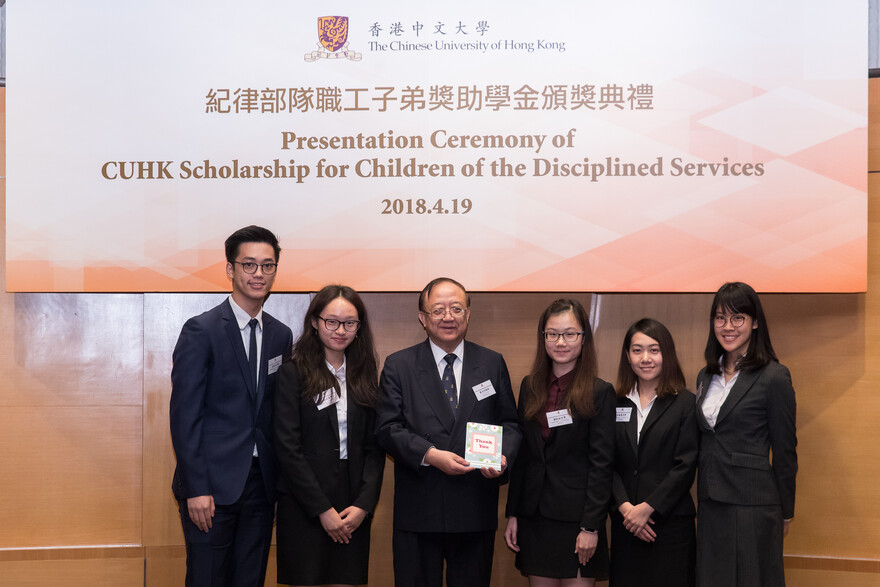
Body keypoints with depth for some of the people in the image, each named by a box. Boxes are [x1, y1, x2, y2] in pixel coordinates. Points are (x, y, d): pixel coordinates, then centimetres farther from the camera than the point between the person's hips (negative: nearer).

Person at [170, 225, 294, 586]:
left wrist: (281, 480, 7)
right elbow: (184, 414, -10)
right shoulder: (202, 330, -7)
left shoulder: (281, 336, 10)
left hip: (261, 483, 5)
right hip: (213, 483, -5)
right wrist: (196, 488, -15)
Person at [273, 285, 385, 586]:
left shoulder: (365, 375, 9)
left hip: (355, 508, 4)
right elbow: (288, 449, -9)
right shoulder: (292, 374, -4)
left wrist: (364, 505, -6)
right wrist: (323, 509, -11)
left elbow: (374, 446, 6)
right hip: (304, 507, -3)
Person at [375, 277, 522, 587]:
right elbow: (387, 428, -4)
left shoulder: (493, 364, 8)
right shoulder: (398, 366, 3)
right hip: (418, 512, -1)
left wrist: (502, 455, -12)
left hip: (476, 512, 2)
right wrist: (430, 455, -18)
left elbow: (510, 423, 9)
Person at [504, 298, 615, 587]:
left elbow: (601, 464, -8)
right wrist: (512, 514, 7)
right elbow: (521, 456, 10)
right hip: (534, 517, 4)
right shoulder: (529, 387, 9)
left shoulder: (600, 392, -5)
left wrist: (591, 526, -12)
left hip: (576, 518, -4)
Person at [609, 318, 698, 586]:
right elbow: (609, 464, 5)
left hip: (671, 521, -3)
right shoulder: (616, 403, 9)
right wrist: (625, 506, -10)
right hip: (625, 523, 3)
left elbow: (685, 467, -7)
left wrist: (647, 508, -12)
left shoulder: (685, 403, 0)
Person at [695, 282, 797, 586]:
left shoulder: (774, 376, -9)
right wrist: (704, 497, 14)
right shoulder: (706, 376, 11)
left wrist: (785, 513, -2)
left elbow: (785, 451, -6)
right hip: (710, 504, 6)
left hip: (752, 504, -6)